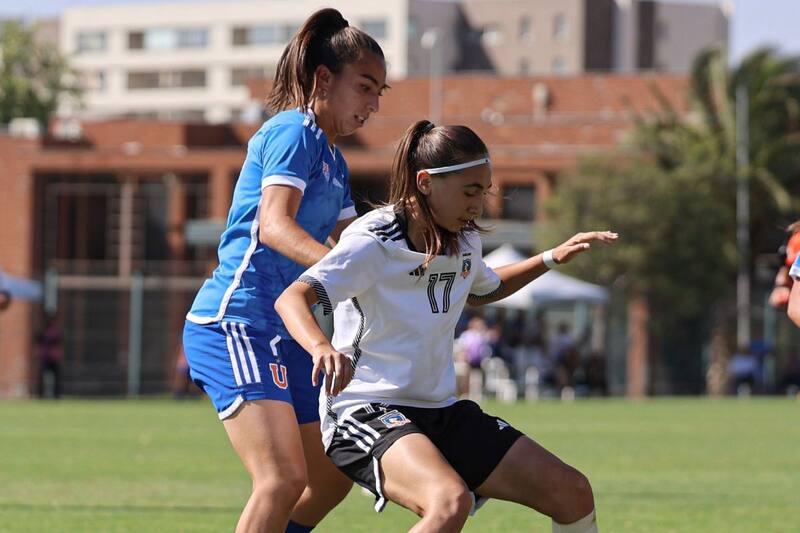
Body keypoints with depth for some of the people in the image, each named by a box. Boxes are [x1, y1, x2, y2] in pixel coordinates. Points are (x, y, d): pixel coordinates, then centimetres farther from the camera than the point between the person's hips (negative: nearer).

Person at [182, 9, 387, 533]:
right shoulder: (293, 132, -9)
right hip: (233, 323, -10)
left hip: (283, 335, 10)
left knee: (333, 478, 14)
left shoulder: (334, 161, 19)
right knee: (284, 478, -23)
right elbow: (274, 225, -25)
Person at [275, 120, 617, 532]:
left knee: (572, 493, -2)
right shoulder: (373, 243, -15)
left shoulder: (464, 241, 9)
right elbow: (290, 300, -30)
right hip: (366, 414, -8)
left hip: (442, 412, 8)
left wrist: (551, 259, 25)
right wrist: (321, 348, -50)